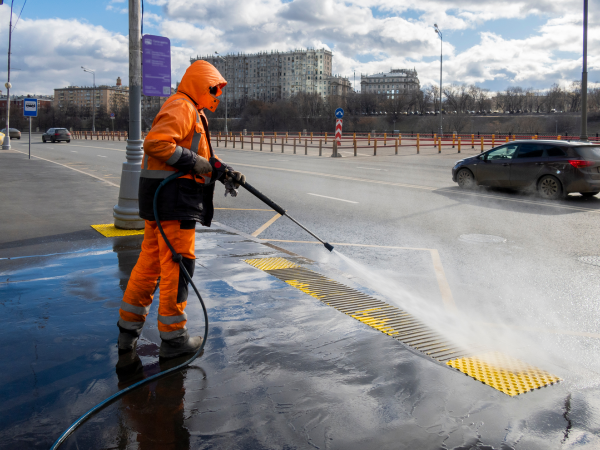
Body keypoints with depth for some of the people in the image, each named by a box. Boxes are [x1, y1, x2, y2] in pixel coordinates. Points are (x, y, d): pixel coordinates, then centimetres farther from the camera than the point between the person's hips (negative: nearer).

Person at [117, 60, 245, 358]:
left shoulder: (193, 112, 24)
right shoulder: (181, 107, -10)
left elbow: (198, 159, 24)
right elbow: (155, 143, -24)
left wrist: (223, 174, 11)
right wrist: (193, 162, -20)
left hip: (163, 199, 11)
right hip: (173, 197, -11)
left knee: (150, 262, 14)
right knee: (177, 265, -3)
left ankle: (128, 329, 22)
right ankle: (172, 338, 7)